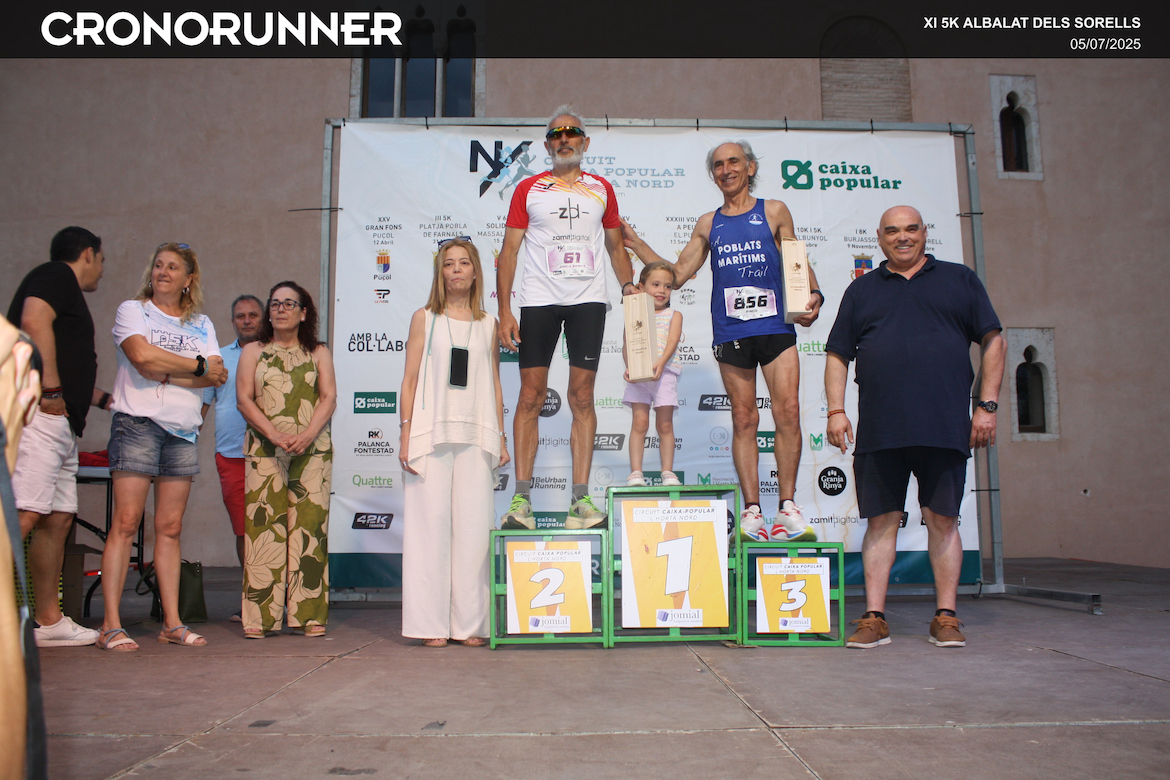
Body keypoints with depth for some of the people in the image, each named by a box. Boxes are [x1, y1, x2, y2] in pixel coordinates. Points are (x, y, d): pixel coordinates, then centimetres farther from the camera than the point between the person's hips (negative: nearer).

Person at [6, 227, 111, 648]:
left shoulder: (68, 295, 29)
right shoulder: (56, 275, 1)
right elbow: (34, 321, -19)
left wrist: (106, 399, 41)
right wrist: (51, 390, -19)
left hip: (60, 423, 10)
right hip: (38, 413, -10)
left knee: (58, 519, 9)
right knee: (26, 514, -17)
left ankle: (49, 621, 14)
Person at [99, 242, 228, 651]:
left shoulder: (201, 324, 17)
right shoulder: (131, 310, 8)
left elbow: (218, 376, 2)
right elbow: (142, 355, -12)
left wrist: (164, 372, -9)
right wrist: (198, 366, -4)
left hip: (183, 431, 4)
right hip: (138, 422, -3)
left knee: (170, 528, 4)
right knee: (126, 522, -7)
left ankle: (172, 622, 7)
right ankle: (111, 625, -4)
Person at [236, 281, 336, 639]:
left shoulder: (318, 353, 15)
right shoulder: (253, 351, 15)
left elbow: (329, 397, 4)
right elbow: (244, 399, 4)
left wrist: (306, 435, -13)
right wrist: (274, 435, -12)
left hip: (312, 449, 0)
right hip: (264, 449, 0)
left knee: (309, 525, -4)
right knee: (263, 525, -6)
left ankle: (309, 614, -1)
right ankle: (260, 616, -3)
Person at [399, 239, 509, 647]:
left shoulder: (488, 324, 15)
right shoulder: (424, 318, 9)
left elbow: (494, 383, 15)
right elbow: (410, 379, 5)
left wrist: (501, 437, 10)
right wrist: (406, 433, -4)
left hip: (476, 434, 2)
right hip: (432, 431, -2)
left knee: (474, 526, -2)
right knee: (432, 523, -3)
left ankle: (470, 623, 6)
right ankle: (432, 624, 4)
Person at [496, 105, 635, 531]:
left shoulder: (601, 189, 16)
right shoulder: (528, 189, 10)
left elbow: (615, 245, 22)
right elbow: (509, 251, 5)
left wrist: (628, 285, 4)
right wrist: (504, 311, -5)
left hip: (588, 299, 1)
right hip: (539, 299, -1)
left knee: (582, 395, -2)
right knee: (531, 394, -4)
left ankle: (581, 498, -1)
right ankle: (521, 498, -1)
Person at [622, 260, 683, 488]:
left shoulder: (674, 315, 13)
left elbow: (672, 341, -3)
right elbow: (627, 344, 5)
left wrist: (660, 363, -21)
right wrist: (629, 366, -15)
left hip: (664, 373, 0)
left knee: (665, 424, 2)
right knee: (640, 422, -4)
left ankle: (668, 472, 8)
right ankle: (635, 472, -1)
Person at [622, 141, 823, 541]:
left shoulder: (773, 211, 12)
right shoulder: (708, 224, 17)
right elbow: (676, 273, 18)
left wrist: (813, 294, -9)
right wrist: (635, 243, 12)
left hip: (776, 327, -1)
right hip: (731, 332, 1)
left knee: (788, 412, -10)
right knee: (744, 419, 1)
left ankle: (787, 506, -3)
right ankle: (751, 510, 4)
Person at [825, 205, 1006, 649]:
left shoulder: (959, 280, 14)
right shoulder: (862, 290, 16)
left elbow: (993, 342, 10)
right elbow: (837, 356, 14)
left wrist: (987, 405, 1)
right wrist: (836, 410, 2)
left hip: (945, 428, -1)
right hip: (879, 430, 1)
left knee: (943, 519, 3)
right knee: (881, 521, 2)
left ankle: (946, 617, 14)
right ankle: (874, 619, 8)